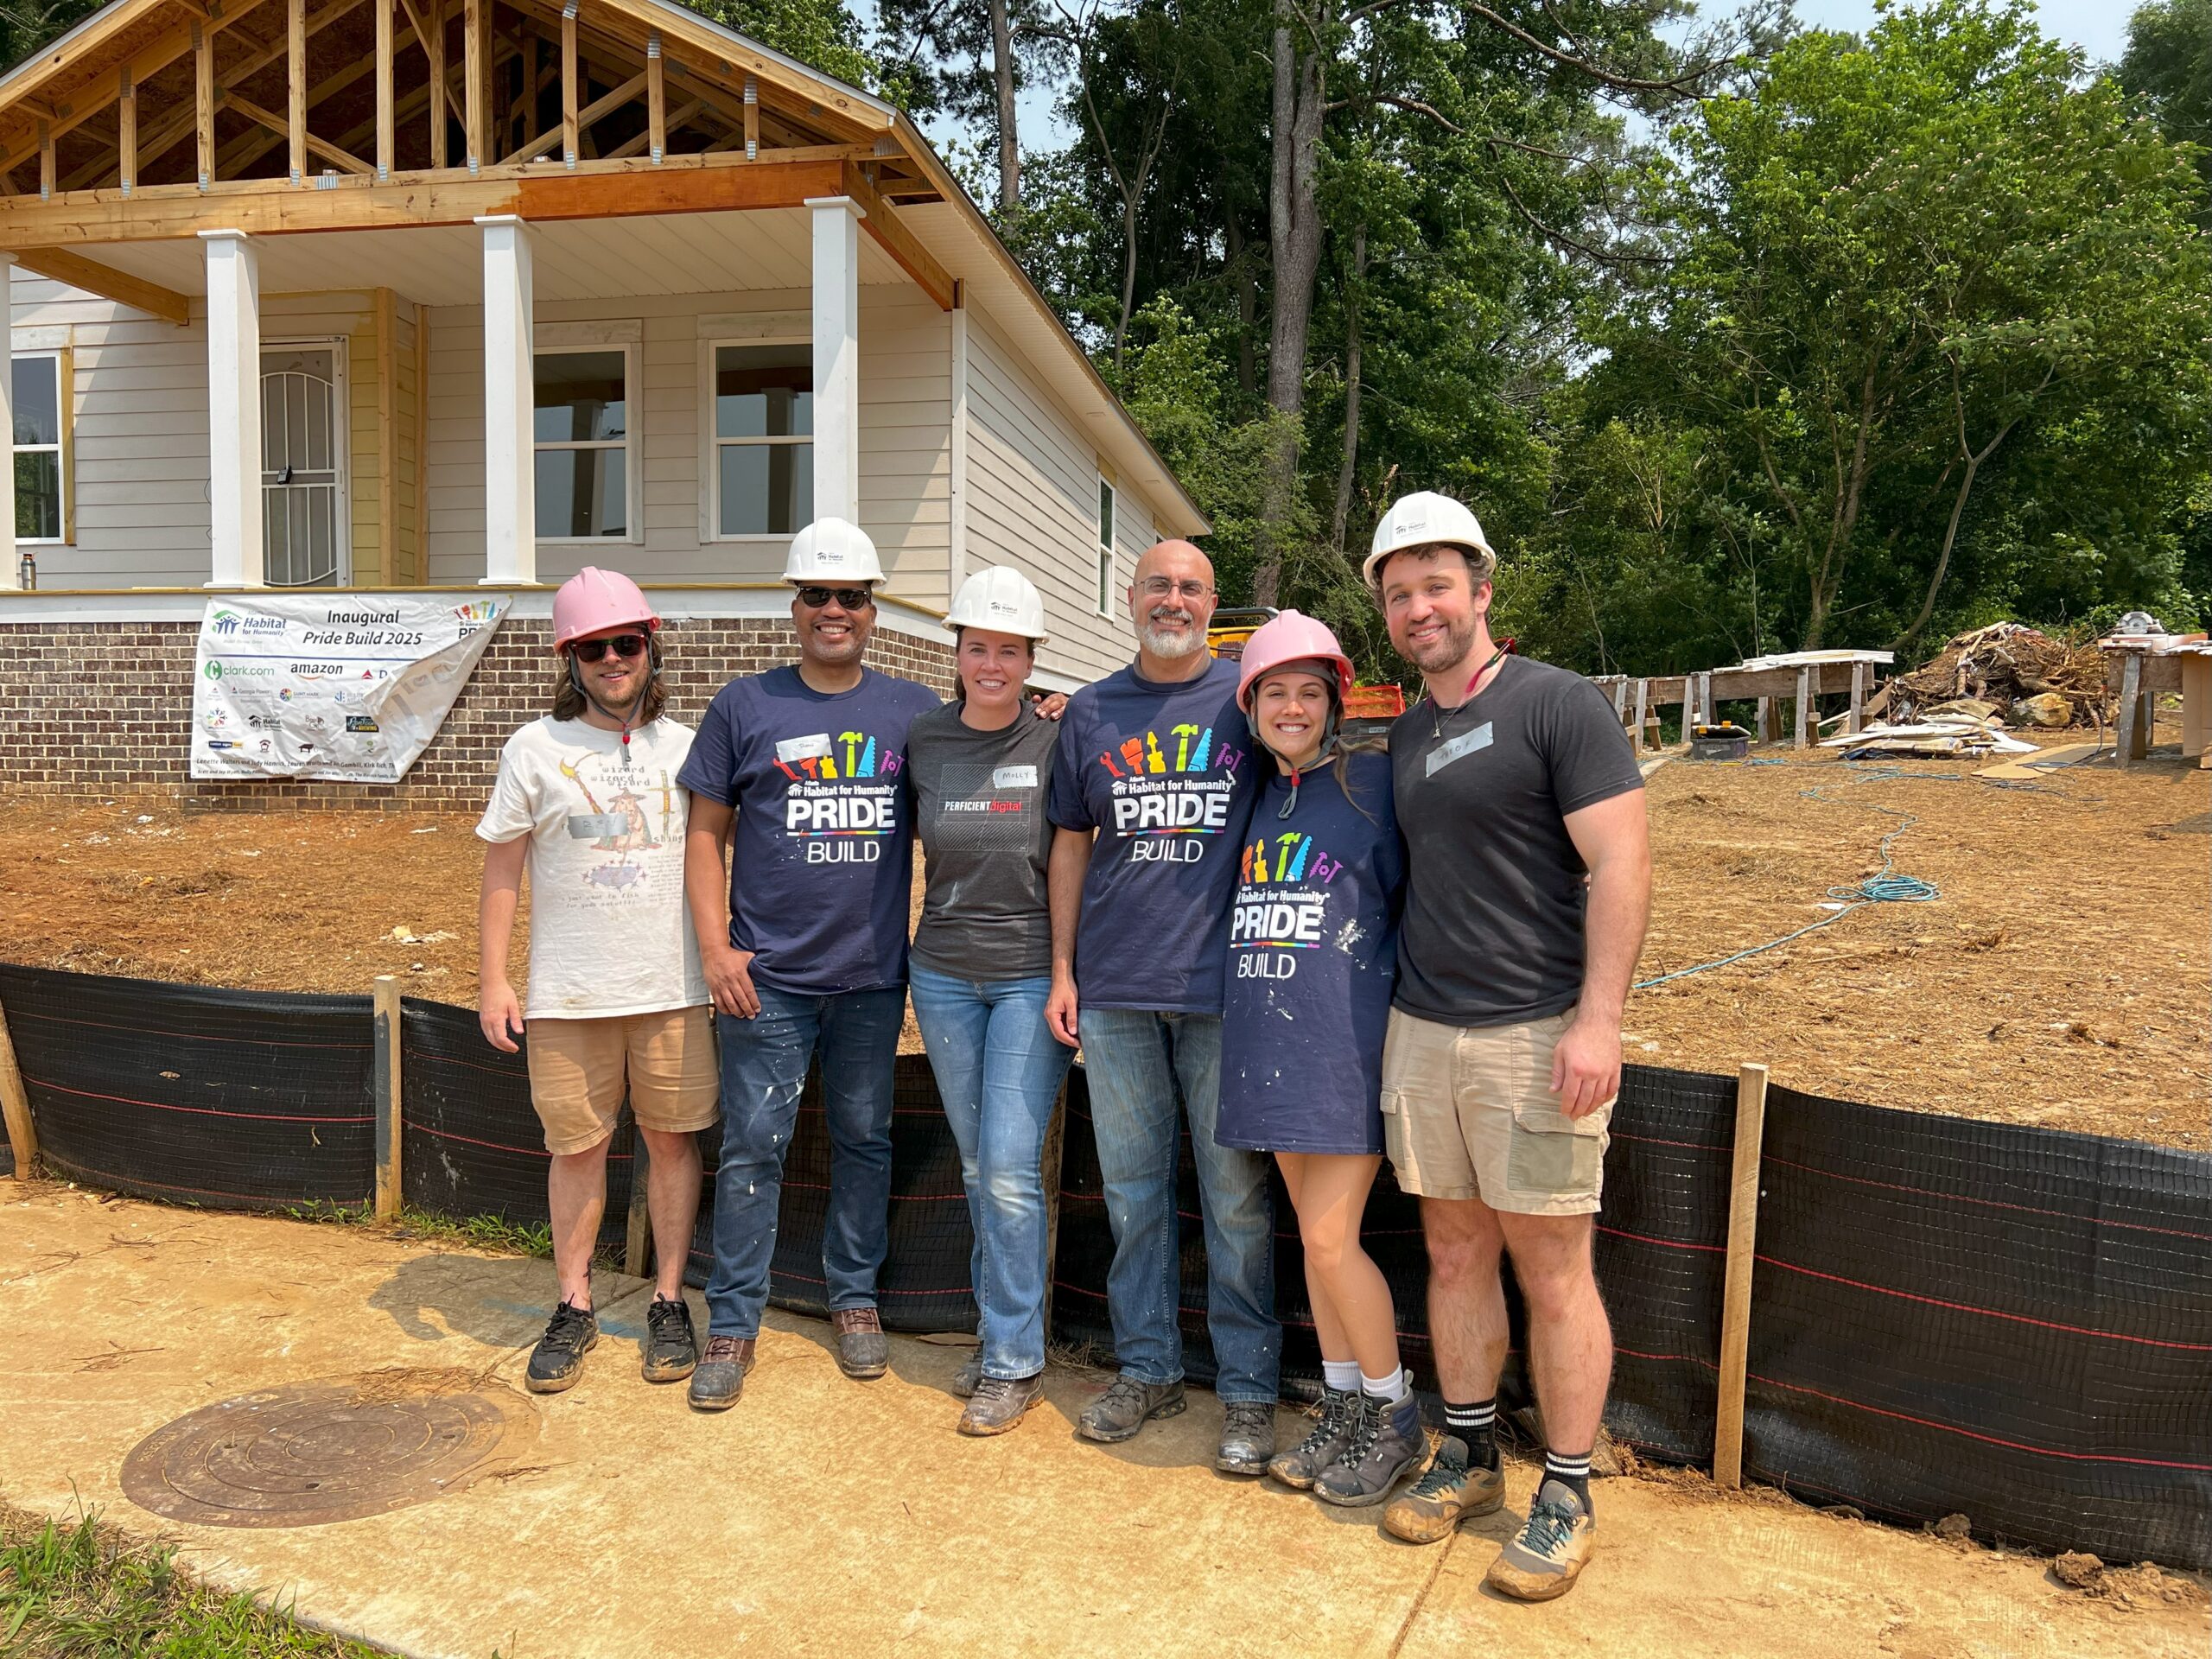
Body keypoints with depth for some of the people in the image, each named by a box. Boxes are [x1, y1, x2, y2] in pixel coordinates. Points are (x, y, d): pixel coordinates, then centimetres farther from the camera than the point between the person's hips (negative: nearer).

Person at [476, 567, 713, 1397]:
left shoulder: (683, 746, 5)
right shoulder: (535, 749, 0)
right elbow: (501, 871, 3)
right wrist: (493, 979, -1)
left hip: (673, 987, 1)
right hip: (568, 994, -1)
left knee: (673, 1141, 7)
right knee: (577, 1148, 7)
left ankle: (669, 1301, 22)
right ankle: (575, 1307, 24)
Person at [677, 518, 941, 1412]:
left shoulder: (914, 709, 5)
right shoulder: (745, 707, 2)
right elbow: (707, 834, 3)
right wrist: (715, 948, -4)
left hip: (874, 975, 2)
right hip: (768, 976, -1)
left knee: (864, 1140, 13)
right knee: (753, 1146, 3)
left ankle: (855, 1297, 29)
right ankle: (732, 1323, 16)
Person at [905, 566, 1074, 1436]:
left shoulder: (1055, 745, -7)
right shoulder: (922, 741, 2)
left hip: (1031, 975, -3)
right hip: (944, 977, 4)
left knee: (1011, 1168, -6)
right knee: (978, 1167, 12)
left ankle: (1015, 1361, 8)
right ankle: (999, 1334, 27)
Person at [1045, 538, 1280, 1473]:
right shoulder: (1090, 714, 11)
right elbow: (1072, 843, 14)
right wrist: (1062, 968, 8)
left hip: (1222, 984, -3)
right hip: (1115, 989, 3)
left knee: (1236, 1194, 3)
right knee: (1132, 1190, 11)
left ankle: (1246, 1388, 16)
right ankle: (1147, 1370, 26)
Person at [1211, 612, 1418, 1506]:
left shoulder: (1373, 780, -5)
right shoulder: (1254, 795, 12)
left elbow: (1416, 904, -4)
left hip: (1345, 1042, -6)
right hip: (1270, 1039, 6)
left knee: (1330, 1239, -5)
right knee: (1314, 1233, 13)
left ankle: (1393, 1416, 16)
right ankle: (1343, 1411, 27)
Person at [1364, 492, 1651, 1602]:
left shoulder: (1557, 705, -7)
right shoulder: (1403, 737, 14)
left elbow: (1621, 862, -13)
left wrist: (1597, 1020, -20)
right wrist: (1388, 1009, 12)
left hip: (1534, 1035, -6)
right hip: (1422, 1031, 6)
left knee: (1551, 1268, 2)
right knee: (1455, 1252, 14)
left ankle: (1566, 1498, 17)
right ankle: (1466, 1459, 30)